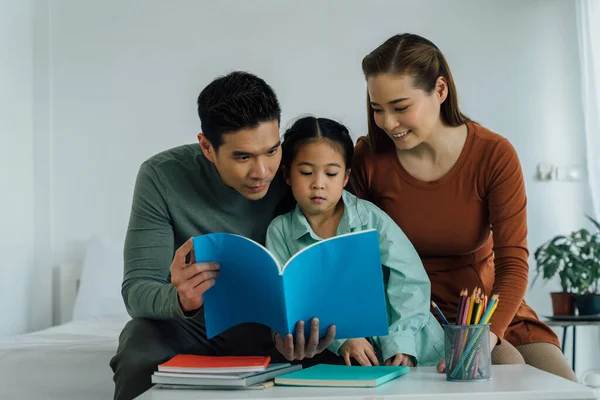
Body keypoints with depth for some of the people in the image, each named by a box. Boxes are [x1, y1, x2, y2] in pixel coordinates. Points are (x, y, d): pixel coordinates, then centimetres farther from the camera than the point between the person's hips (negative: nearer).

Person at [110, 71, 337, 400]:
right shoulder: (163, 177, -19)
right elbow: (137, 290, -20)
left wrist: (295, 330, -38)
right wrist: (179, 300, -44)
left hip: (260, 324, 1)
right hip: (182, 322, -1)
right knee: (140, 361, -32)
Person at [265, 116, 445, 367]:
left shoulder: (371, 218, 4)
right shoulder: (280, 231, 6)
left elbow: (410, 281, -2)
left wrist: (400, 341, -16)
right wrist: (340, 338, -17)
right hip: (336, 354, 2)